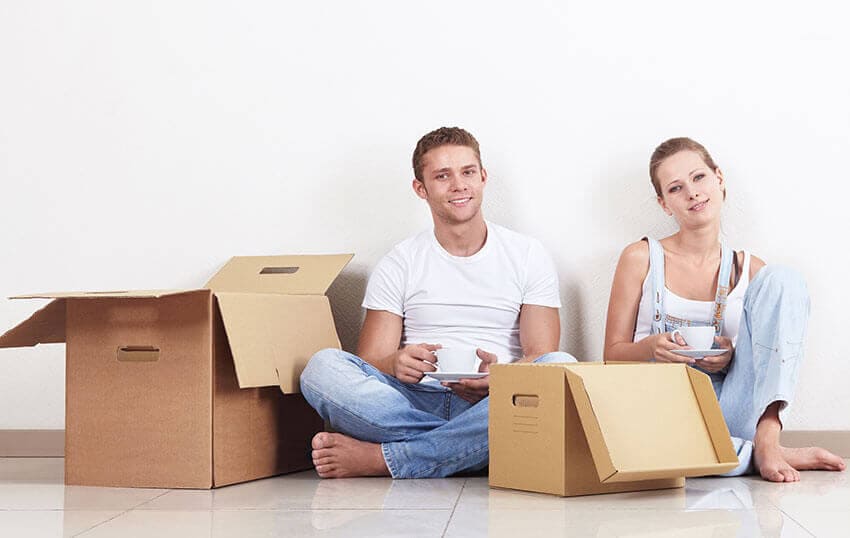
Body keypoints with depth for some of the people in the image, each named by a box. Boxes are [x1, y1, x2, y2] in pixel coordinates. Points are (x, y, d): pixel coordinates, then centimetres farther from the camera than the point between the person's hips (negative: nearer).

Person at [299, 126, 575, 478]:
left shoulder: (528, 256, 12)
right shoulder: (398, 266, 12)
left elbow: (540, 355, 3)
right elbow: (371, 363, 5)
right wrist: (397, 365, -21)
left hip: (496, 404, 1)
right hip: (415, 402, 0)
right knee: (323, 367, -24)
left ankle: (380, 458, -31)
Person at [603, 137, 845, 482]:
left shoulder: (749, 271, 10)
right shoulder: (641, 259, 5)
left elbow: (766, 360, 14)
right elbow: (613, 355, 6)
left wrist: (732, 357, -9)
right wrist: (652, 348, -16)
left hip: (730, 408, 2)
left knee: (782, 281, -13)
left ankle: (767, 441, -25)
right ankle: (752, 454, -20)